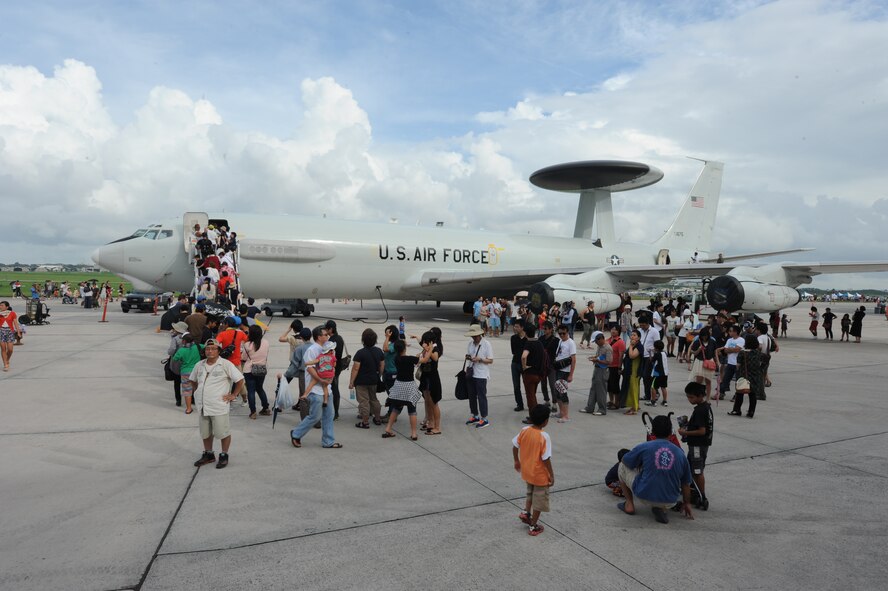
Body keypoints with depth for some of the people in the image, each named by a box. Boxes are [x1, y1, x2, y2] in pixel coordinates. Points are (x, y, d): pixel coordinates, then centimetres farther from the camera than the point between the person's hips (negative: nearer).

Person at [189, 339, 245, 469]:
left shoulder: (225, 364, -10)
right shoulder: (199, 365, 6)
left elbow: (240, 379, -9)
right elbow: (192, 380, 24)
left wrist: (233, 395, -9)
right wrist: (197, 392, 13)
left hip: (219, 406, -6)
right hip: (202, 406, 6)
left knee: (223, 433, 2)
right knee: (205, 433, 18)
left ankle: (224, 456, 19)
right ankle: (208, 455, 35)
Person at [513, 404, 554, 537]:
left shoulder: (524, 431, -9)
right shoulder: (544, 437, -25)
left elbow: (514, 446, 1)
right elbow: (546, 459, -23)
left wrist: (517, 461, 17)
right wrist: (552, 475, -11)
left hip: (527, 472, 6)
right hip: (540, 475, -5)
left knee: (531, 493, 31)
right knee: (539, 500, 12)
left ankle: (526, 512, 22)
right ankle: (533, 527, 22)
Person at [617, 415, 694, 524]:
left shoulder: (644, 447, -7)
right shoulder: (680, 453, 1)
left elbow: (625, 462, 8)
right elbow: (686, 483, 11)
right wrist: (687, 503, 28)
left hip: (644, 496, -2)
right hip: (669, 502, 2)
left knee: (622, 467, 18)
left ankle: (629, 504, 15)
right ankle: (661, 509, 9)